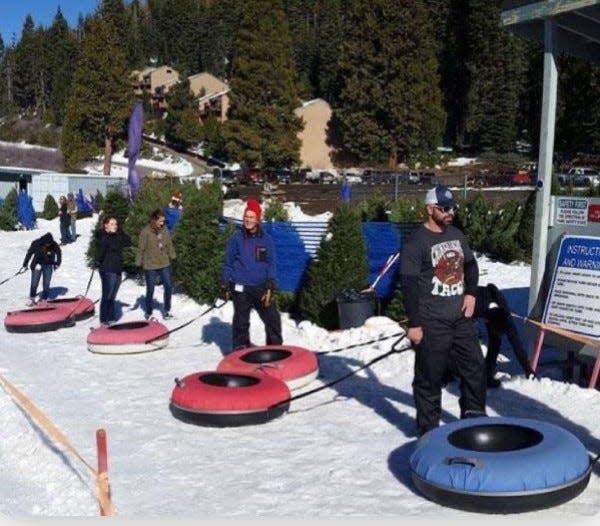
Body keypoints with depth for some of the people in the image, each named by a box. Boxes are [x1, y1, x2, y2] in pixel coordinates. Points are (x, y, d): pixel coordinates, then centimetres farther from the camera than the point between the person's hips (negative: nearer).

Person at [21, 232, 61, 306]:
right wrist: (25, 264, 4)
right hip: (37, 265, -1)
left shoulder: (54, 245, -16)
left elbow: (59, 253, 4)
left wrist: (57, 263, 2)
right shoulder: (36, 243, -18)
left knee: (46, 284, 2)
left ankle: (44, 300, 15)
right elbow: (29, 253, -3)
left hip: (48, 266, 1)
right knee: (34, 283, -2)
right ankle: (32, 299, 15)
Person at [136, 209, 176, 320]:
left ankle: (166, 311, 18)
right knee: (150, 290, 6)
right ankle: (148, 313, 21)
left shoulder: (165, 230, 1)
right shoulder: (145, 232, -12)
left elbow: (169, 245, 10)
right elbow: (141, 248, -9)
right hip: (150, 266, -4)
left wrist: (172, 256, 6)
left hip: (164, 264, 4)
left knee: (168, 287, 3)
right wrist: (139, 263, -7)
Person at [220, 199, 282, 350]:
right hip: (241, 288, -1)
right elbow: (228, 262, 6)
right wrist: (225, 285, 3)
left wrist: (270, 286, -6)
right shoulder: (236, 238, 1)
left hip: (261, 287, 1)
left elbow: (271, 263, 3)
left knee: (273, 319, 2)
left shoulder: (266, 239, 3)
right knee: (241, 322, 5)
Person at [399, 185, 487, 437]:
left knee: (475, 367, 14)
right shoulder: (416, 243, -13)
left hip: (461, 317, 7)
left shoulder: (457, 235, 11)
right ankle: (428, 428, 16)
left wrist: (470, 293, 6)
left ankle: (474, 417, 32)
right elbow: (409, 285, -15)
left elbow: (470, 265, 23)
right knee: (430, 377, 2)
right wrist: (414, 323, -17)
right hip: (432, 323, -7)